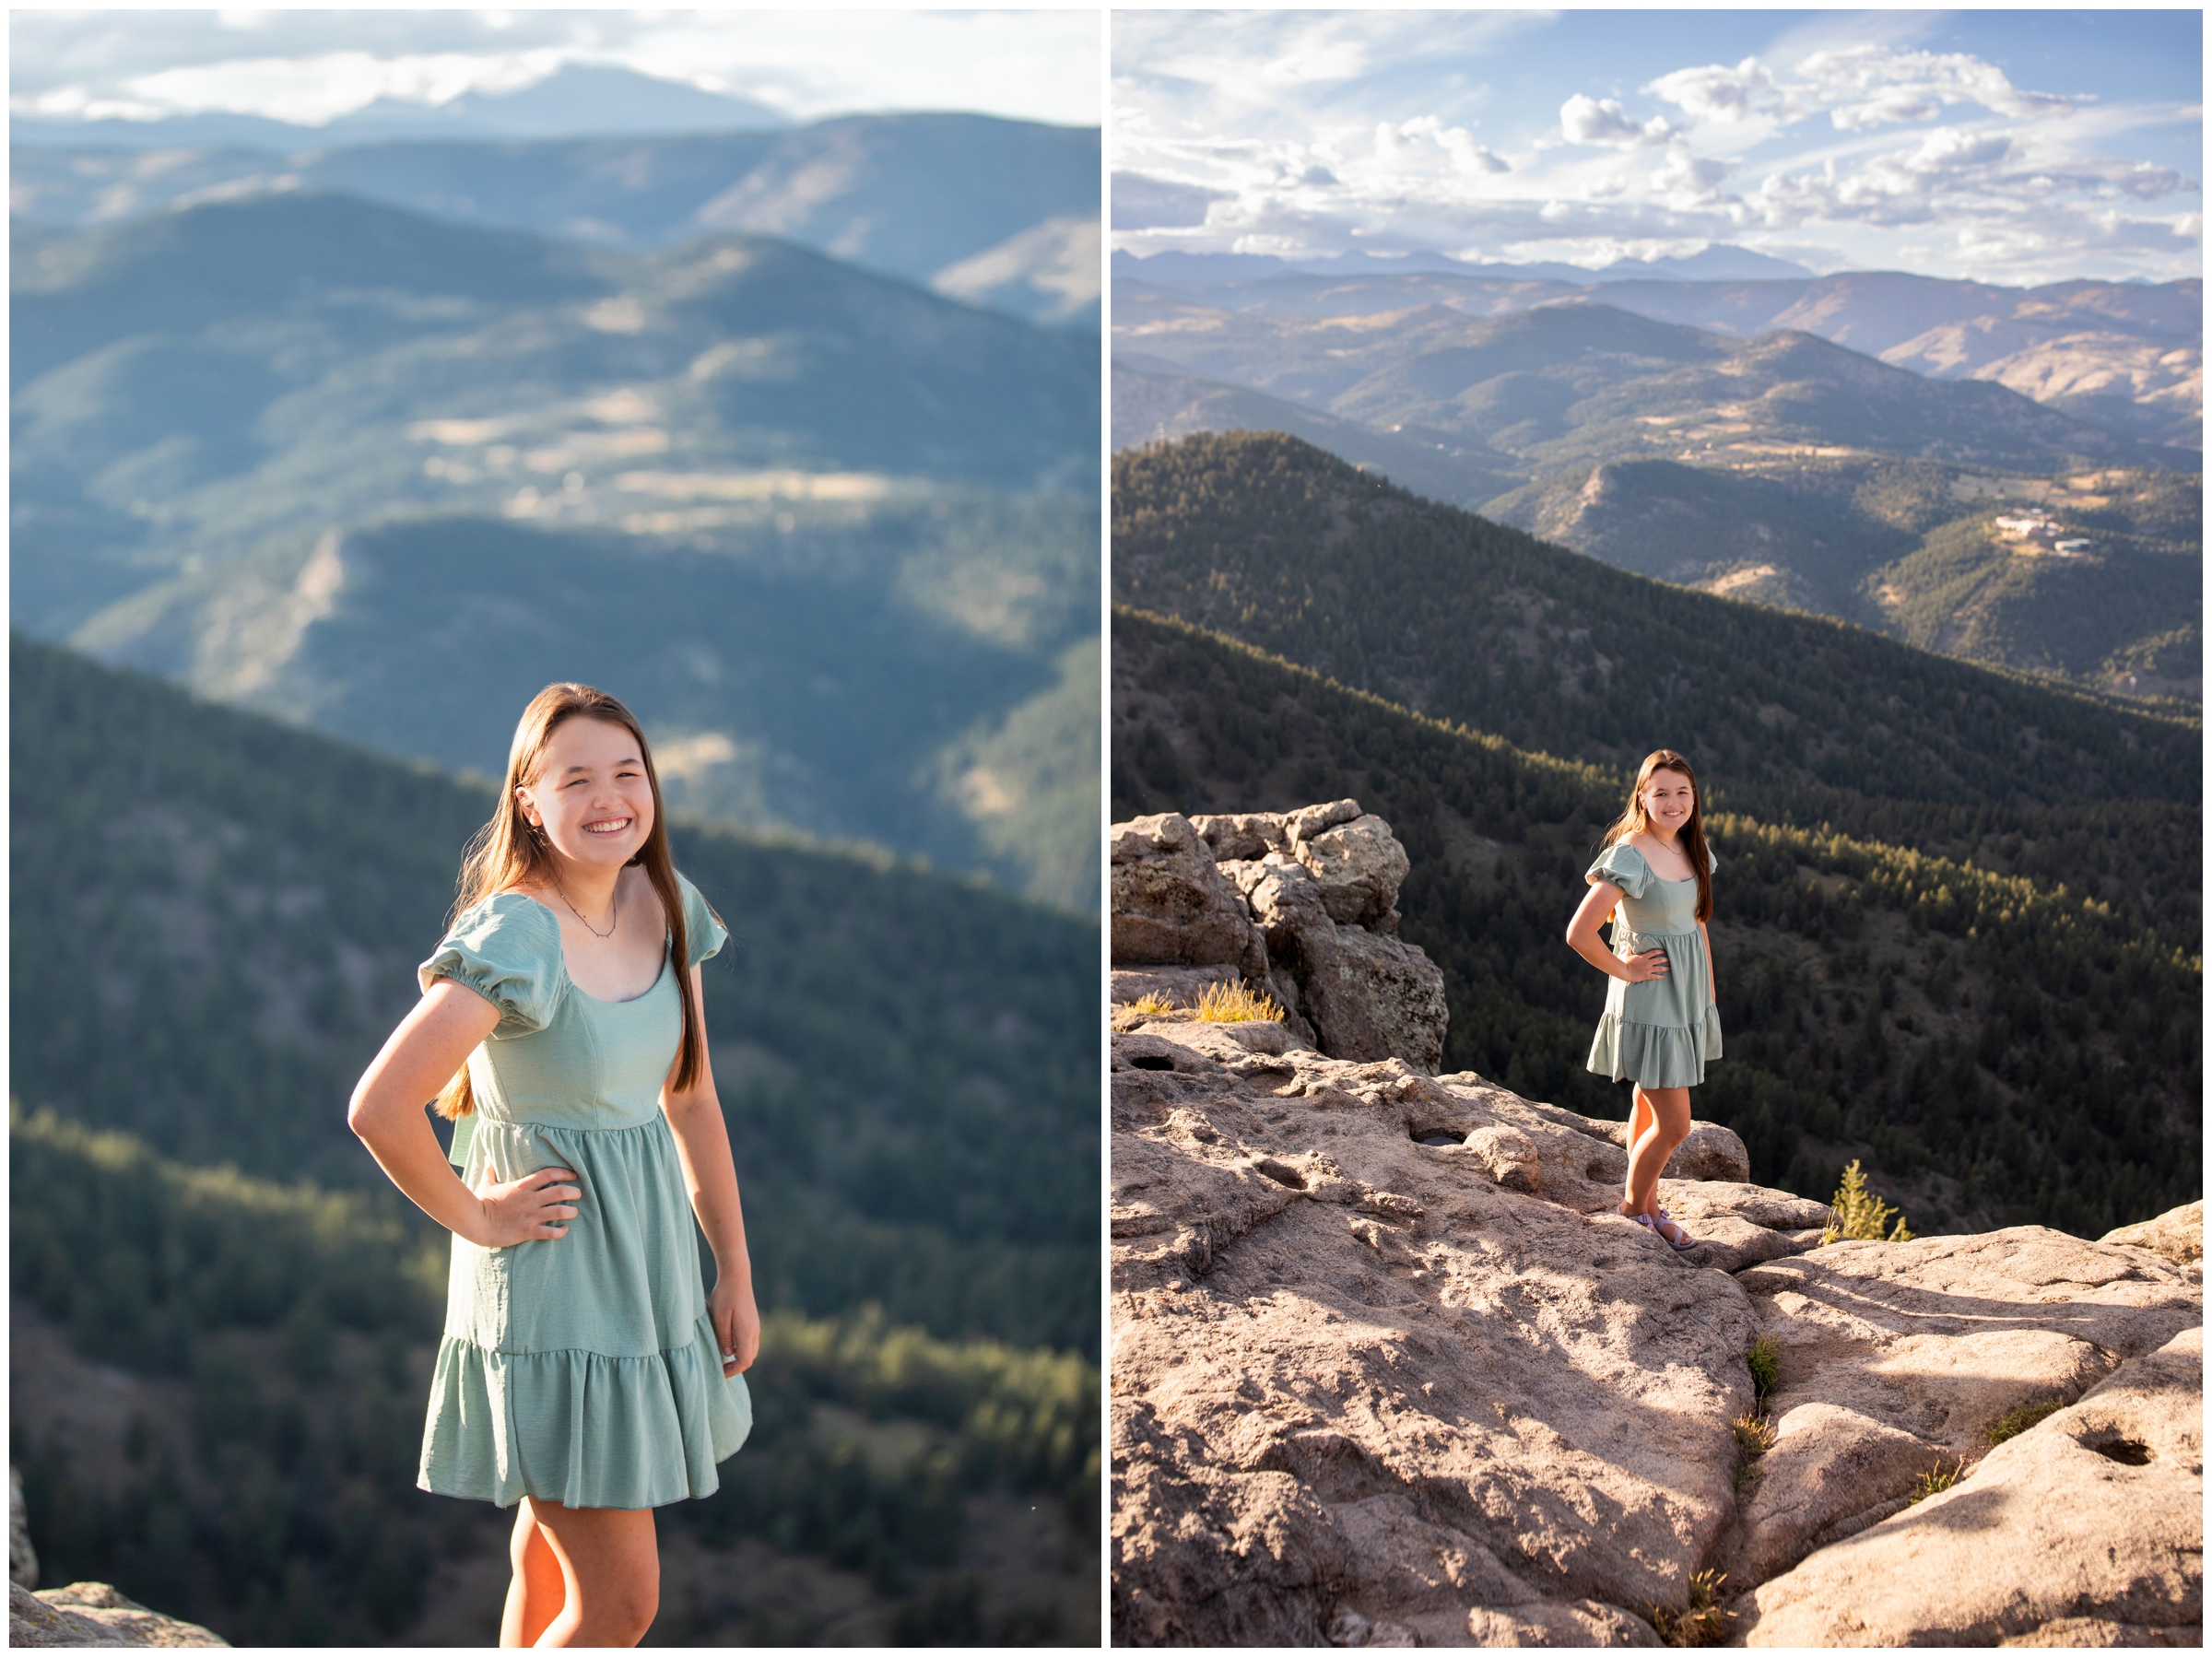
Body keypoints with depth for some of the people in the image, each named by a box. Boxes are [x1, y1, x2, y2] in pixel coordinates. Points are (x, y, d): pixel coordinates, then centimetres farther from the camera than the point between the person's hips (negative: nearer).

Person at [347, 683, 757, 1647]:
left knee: (554, 1564, 19)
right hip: (551, 1284, -7)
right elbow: (378, 1109, -29)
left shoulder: (665, 905, 1)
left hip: (650, 1266, 7)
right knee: (621, 1601, -3)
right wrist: (471, 1215, -14)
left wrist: (736, 1274, 10)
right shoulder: (515, 935, -22)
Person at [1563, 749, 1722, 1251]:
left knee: (1650, 1109, 18)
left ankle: (1648, 1204, 31)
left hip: (1688, 996, 7)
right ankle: (1634, 1208, 21)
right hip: (1649, 1001, -7)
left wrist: (1708, 996, 13)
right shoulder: (1630, 855, -21)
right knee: (1673, 1126, -2)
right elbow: (1579, 933, -26)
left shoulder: (1693, 849, 4)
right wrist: (1623, 969, -13)